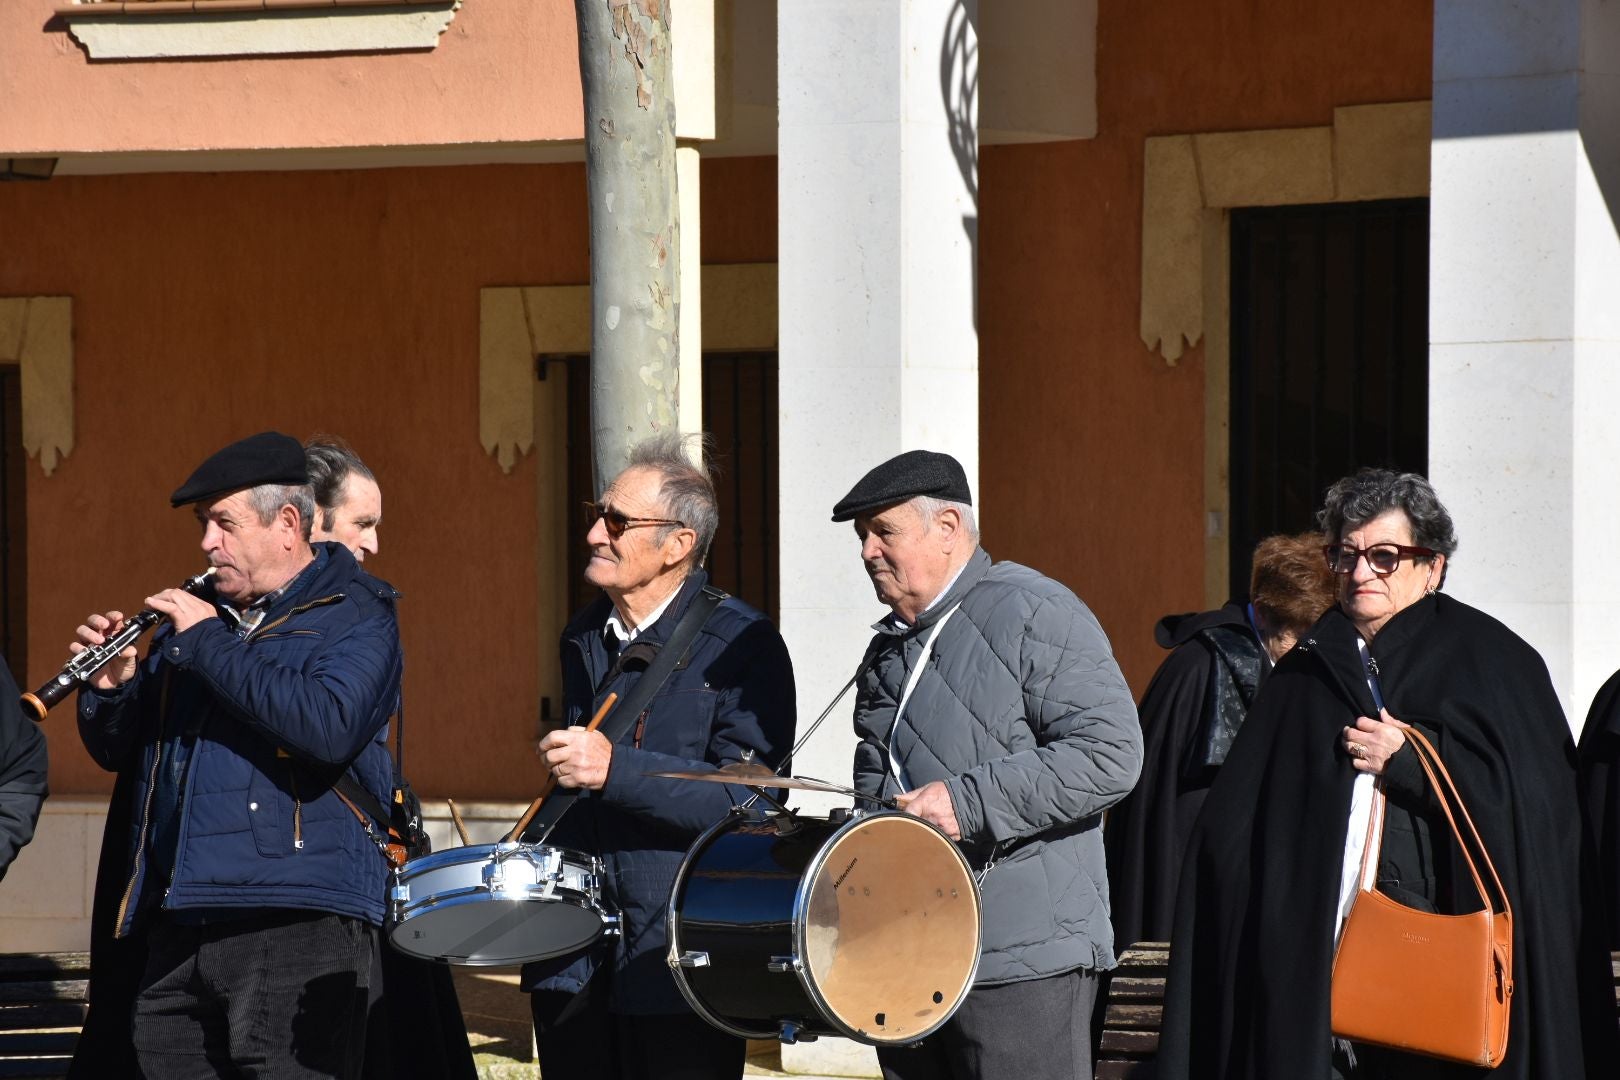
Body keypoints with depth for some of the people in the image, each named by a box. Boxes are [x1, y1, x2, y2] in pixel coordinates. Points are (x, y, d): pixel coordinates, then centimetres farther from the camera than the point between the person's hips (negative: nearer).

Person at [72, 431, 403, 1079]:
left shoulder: (355, 616, -1)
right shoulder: (195, 611, 19)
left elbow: (330, 727, -21)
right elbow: (119, 752, 21)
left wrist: (210, 642, -16)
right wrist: (108, 687, -1)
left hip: (297, 927, -6)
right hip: (178, 929, 6)